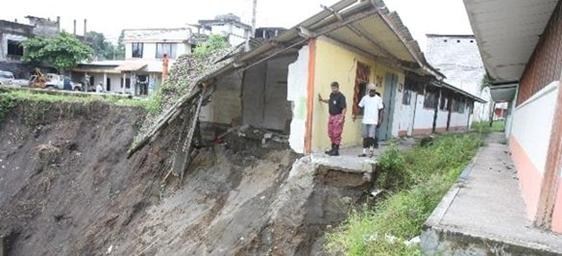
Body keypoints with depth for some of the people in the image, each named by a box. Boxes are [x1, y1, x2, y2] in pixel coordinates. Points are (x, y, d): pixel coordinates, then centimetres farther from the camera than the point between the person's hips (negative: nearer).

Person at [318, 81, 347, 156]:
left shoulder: (341, 96, -14)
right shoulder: (332, 95, 9)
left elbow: (344, 108, -18)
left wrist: (342, 118, -23)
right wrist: (322, 100, 24)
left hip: (338, 116, -8)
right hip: (331, 116, 8)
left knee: (337, 134, -4)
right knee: (331, 133, 14)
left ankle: (336, 151, 4)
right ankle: (333, 149, 27)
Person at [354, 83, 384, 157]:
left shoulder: (378, 99, -3)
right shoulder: (365, 98, 5)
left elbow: (381, 110, -2)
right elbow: (360, 107, 9)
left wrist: (380, 120, -8)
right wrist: (355, 115, 0)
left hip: (373, 121, -3)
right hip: (365, 120, 3)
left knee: (371, 136, -11)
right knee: (365, 137, 8)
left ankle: (371, 149, 11)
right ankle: (364, 152, 15)